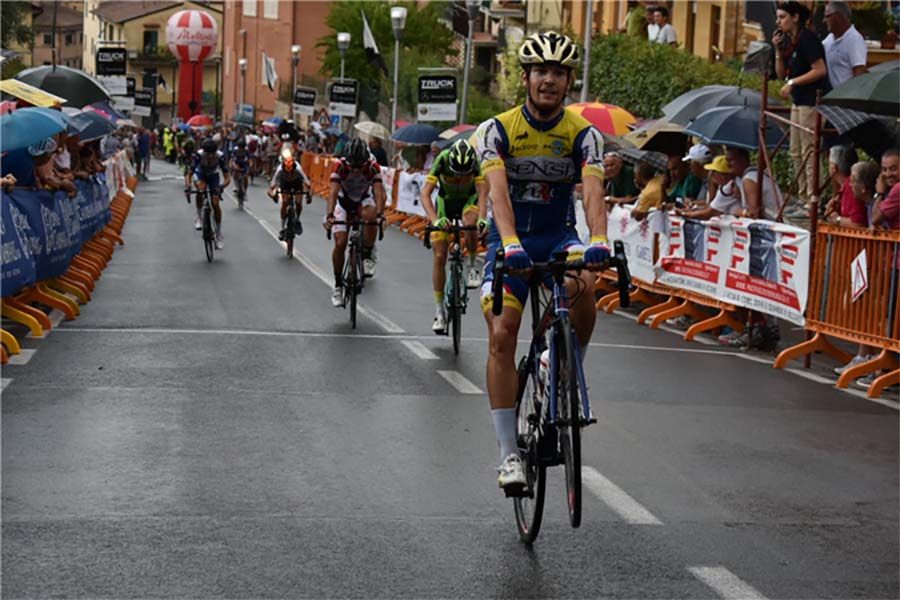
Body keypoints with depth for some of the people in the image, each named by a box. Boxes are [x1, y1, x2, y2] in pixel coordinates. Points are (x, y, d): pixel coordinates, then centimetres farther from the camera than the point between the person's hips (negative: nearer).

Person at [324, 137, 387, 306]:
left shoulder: (373, 167, -27)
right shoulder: (340, 166, -29)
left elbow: (379, 192, -36)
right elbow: (333, 192, -38)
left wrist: (379, 214, -54)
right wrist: (329, 215, -53)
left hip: (364, 200, 0)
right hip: (344, 202, 0)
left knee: (369, 216, -36)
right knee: (340, 243, -15)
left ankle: (368, 254, -15)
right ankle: (338, 285, 1)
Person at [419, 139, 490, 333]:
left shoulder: (477, 162, -30)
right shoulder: (441, 161, -31)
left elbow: (482, 193, -38)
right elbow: (425, 193, -36)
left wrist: (482, 218, -57)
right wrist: (434, 219, -52)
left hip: (469, 200, 0)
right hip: (445, 202, 1)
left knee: (470, 224, -37)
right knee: (439, 257, -7)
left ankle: (472, 265, -10)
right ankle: (439, 311, 3)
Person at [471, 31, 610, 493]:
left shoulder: (583, 133, -8)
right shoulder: (498, 129, -11)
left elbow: (592, 191, -24)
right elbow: (498, 191, -26)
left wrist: (598, 243, -43)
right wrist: (511, 245, -43)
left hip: (559, 237, 0)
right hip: (511, 241, 0)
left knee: (582, 287, -33)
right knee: (502, 336, -14)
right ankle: (509, 453, -9)